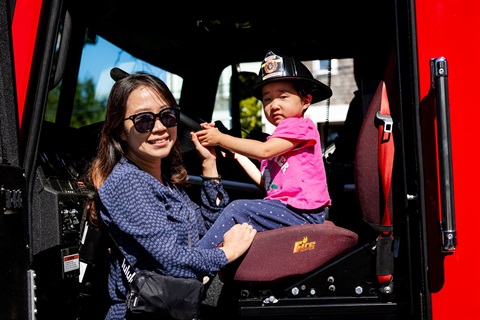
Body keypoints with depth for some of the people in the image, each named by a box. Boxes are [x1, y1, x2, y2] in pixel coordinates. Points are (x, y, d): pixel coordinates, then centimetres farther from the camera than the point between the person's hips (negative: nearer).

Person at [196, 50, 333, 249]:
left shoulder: (300, 126, -6)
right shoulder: (279, 137, 24)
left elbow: (264, 150, -19)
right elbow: (265, 182, 19)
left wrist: (221, 139, -11)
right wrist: (236, 153, 19)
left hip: (301, 212, -10)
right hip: (286, 207, 10)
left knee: (238, 209, -20)